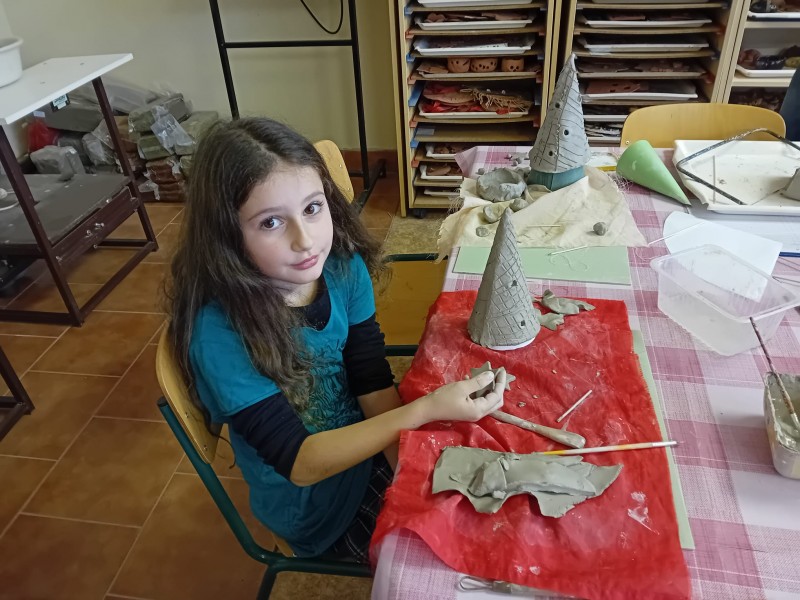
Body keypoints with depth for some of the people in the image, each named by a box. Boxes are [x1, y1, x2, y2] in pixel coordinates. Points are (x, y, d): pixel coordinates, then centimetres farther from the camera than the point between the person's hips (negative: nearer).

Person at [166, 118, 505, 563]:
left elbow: (375, 386, -10)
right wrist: (426, 410, -35)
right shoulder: (218, 333, -30)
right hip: (316, 499, -4)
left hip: (370, 440, 4)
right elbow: (300, 463, -27)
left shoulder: (344, 267, -14)